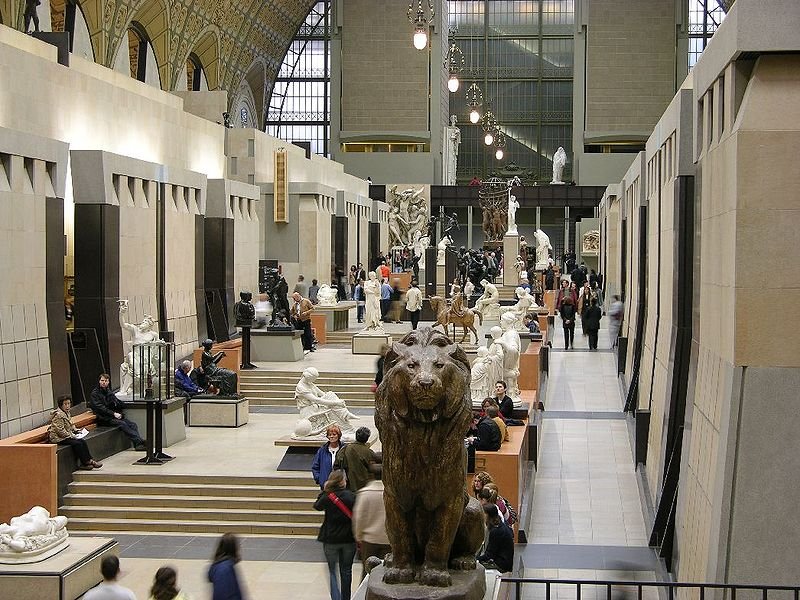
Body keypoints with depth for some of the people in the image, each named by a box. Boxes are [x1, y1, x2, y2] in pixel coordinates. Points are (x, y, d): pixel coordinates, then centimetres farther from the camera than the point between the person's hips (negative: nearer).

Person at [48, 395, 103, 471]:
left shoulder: (67, 413, 12)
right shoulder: (58, 415, -19)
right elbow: (60, 430, -23)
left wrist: (76, 430, 8)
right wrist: (71, 436, -19)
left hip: (67, 436, 9)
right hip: (58, 438, -9)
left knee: (83, 441, -6)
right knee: (78, 443, -21)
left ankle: (89, 461, -8)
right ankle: (85, 462, -13)